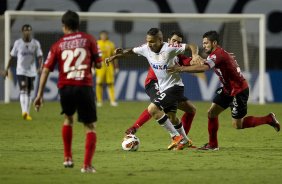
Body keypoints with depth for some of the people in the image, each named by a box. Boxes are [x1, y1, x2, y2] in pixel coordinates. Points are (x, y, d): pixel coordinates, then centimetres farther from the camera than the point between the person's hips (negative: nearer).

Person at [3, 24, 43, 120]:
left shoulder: (36, 43, 1)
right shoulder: (18, 43, -1)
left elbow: (39, 56, -1)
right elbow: (12, 56, 6)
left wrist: (40, 67, -18)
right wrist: (7, 69, 5)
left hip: (32, 72, 2)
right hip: (21, 71, -2)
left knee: (28, 92, 9)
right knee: (23, 90, -17)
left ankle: (27, 113, 18)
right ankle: (24, 112, -30)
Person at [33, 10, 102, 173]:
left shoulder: (58, 45, 9)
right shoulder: (88, 39, 6)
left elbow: (46, 70, 5)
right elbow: (98, 64, 6)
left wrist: (40, 94, 6)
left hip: (65, 87, 2)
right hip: (85, 86, -2)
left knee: (68, 118, 29)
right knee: (90, 126, 5)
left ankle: (68, 158, 26)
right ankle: (87, 165, -9)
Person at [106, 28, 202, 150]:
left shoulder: (169, 48, -23)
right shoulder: (146, 49, -4)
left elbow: (192, 46, -23)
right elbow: (131, 51, 13)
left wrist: (195, 55, -42)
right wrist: (114, 57, 7)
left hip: (174, 86, -8)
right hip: (164, 88, 8)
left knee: (152, 109, -19)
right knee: (172, 117, 20)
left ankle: (176, 136, -10)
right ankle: (185, 140, 42)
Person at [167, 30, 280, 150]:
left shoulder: (218, 54, -24)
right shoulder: (219, 53, 8)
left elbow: (204, 67, -39)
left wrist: (181, 69, -39)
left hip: (239, 91, -10)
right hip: (228, 90, 10)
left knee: (237, 125, -1)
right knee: (211, 113, 4)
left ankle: (268, 119, 13)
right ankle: (212, 145, 12)